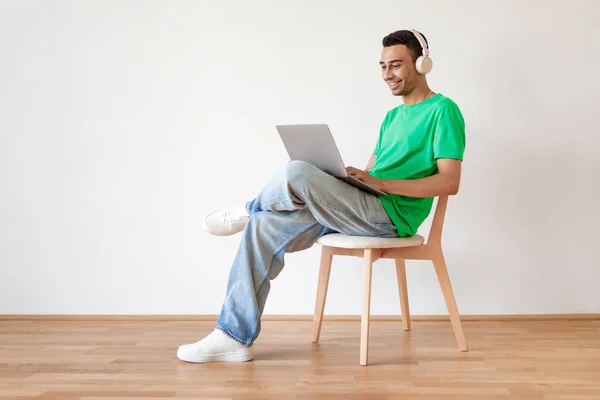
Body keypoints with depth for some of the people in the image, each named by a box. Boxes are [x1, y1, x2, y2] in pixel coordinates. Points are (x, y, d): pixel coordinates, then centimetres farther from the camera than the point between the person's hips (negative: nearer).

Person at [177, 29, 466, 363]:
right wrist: (341, 177, 1)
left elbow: (450, 183, -15)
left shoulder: (443, 110, -3)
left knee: (297, 174, -28)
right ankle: (235, 336, -6)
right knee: (263, 226, -8)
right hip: (362, 209, 9)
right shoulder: (393, 116, 23)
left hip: (391, 214, -8)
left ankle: (249, 210, 6)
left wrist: (380, 183, -21)